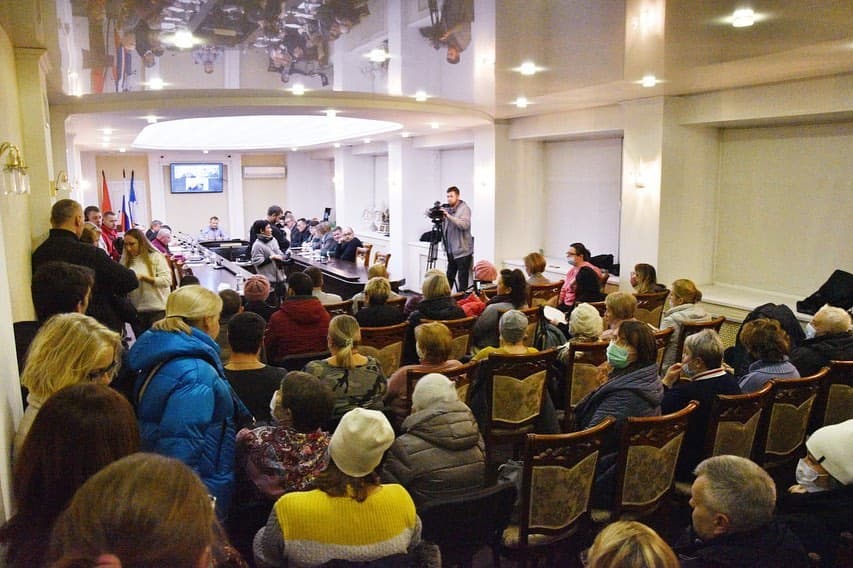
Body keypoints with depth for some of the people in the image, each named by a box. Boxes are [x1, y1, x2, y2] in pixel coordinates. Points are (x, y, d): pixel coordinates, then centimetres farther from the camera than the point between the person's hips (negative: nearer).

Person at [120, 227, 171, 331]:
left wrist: (143, 277, -16)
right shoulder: (126, 261, 8)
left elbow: (167, 280, -12)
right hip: (136, 310, 4)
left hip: (158, 309, -4)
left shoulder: (156, 256, -4)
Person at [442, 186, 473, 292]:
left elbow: (465, 225, -23)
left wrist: (449, 216, -26)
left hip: (462, 251, -7)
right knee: (449, 277, 12)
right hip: (451, 250, 7)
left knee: (462, 279, -2)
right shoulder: (448, 208, 14)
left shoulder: (464, 208, -7)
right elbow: (445, 226, 15)